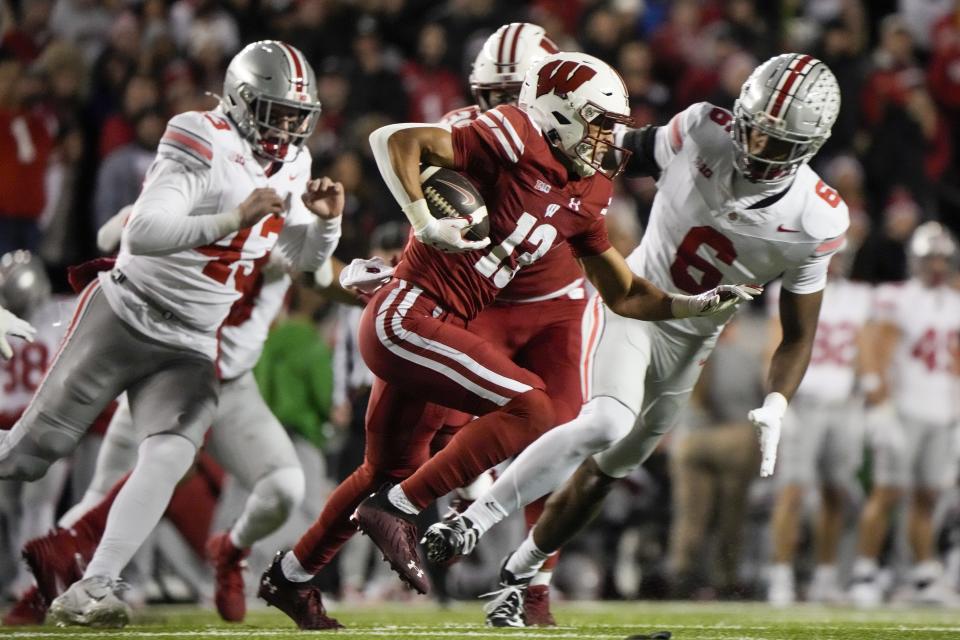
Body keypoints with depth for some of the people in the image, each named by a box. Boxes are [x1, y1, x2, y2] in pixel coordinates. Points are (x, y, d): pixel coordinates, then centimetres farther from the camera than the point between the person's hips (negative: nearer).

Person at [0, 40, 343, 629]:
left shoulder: (289, 167, 5)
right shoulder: (205, 150, -19)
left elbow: (303, 257, 16)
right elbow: (143, 233, -30)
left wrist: (326, 219, -6)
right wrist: (235, 219, -36)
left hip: (188, 348, 6)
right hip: (124, 316, -6)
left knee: (169, 458, -17)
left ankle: (90, 592, -17)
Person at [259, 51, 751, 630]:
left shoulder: (582, 201, 12)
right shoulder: (517, 141, -13)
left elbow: (627, 295, 18)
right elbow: (396, 140, -16)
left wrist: (699, 305, 6)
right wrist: (424, 222, -24)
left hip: (420, 329, 9)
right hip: (407, 316, -9)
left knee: (391, 470, 22)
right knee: (529, 408, -18)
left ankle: (290, 577, 38)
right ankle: (398, 511, -12)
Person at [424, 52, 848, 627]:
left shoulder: (815, 223, -19)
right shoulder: (702, 132, -22)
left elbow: (799, 335, -8)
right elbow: (623, 153, -1)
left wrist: (775, 407, -24)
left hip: (689, 342, 2)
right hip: (629, 301, -2)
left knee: (605, 472, 10)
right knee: (607, 423, -30)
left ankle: (516, 578, 29)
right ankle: (475, 520, -25)